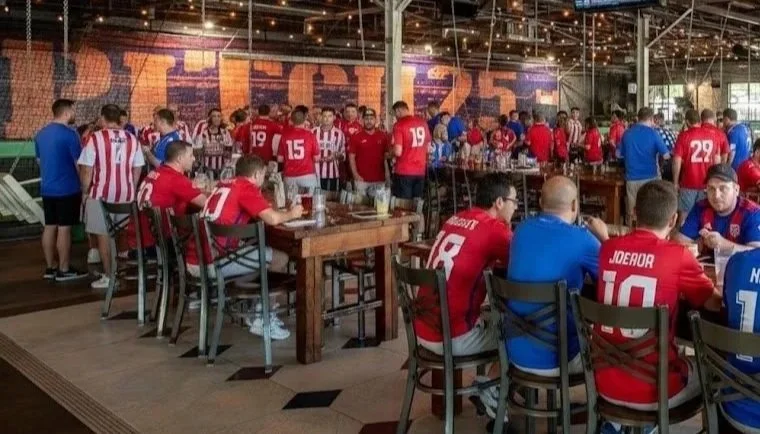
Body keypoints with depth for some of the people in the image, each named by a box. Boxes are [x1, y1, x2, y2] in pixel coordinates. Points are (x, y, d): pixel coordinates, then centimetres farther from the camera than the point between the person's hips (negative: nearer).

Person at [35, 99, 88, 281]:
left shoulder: (40, 134, 10)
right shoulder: (69, 133, -15)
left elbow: (39, 160, 20)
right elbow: (79, 163, -15)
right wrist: (85, 186, -5)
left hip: (47, 188, 8)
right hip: (67, 189, -8)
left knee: (49, 227, 11)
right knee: (64, 228, -2)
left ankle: (50, 268, 17)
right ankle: (64, 270, 3)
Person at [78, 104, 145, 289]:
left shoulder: (96, 138, -8)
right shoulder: (132, 139, 5)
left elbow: (86, 169, -8)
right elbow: (137, 169, 9)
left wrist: (85, 191, 5)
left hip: (102, 193, -4)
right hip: (126, 194, 4)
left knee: (103, 234, 4)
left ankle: (108, 276, 6)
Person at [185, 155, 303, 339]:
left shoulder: (225, 185, 18)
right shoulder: (246, 187, -7)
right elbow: (272, 219, -16)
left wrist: (282, 212, 24)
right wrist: (291, 214, 4)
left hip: (193, 260, 9)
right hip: (212, 263, -9)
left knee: (262, 253, 25)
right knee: (280, 259, 1)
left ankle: (259, 313, 27)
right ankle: (262, 320, 13)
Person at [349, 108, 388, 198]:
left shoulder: (383, 136, 6)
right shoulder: (356, 137, 1)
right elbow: (351, 157, 1)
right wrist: (355, 175, -9)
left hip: (379, 180, 2)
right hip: (361, 179, -1)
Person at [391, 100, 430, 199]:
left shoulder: (399, 124, -12)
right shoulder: (423, 122, 6)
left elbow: (398, 152, -17)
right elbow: (428, 147, 16)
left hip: (404, 171, -6)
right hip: (420, 171, 6)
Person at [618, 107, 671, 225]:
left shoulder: (627, 133, 5)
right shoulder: (653, 133, -6)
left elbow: (619, 154, 13)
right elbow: (666, 155, -8)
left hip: (632, 178, 3)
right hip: (650, 177, -3)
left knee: (632, 213, 8)